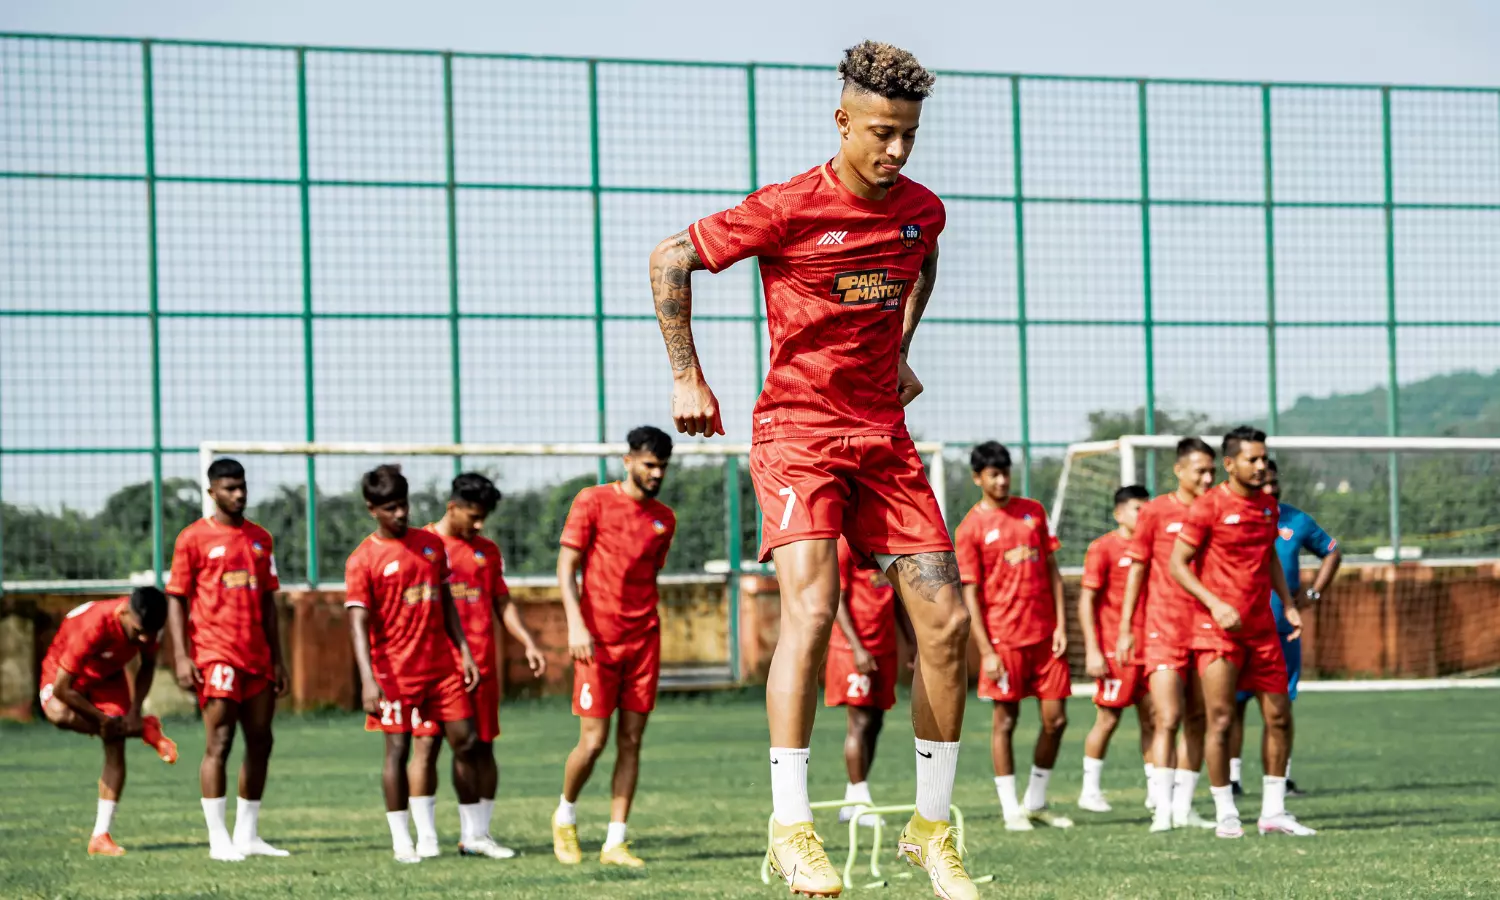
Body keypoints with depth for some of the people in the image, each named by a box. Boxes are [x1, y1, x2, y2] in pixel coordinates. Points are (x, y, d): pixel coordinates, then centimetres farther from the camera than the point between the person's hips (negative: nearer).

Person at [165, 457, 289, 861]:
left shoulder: (260, 539, 14)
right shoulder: (194, 538, -2)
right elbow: (176, 600, -3)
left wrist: (277, 660, 15)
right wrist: (181, 656, -12)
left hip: (257, 657, 6)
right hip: (215, 656, -6)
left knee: (260, 742, 7)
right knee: (218, 743, -8)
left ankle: (247, 835, 16)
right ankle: (218, 839, -5)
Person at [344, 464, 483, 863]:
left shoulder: (431, 544, 9)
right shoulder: (363, 560, -8)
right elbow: (358, 622, -14)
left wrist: (464, 652, 9)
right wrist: (368, 680, -24)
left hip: (443, 664, 5)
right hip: (396, 669, -5)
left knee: (466, 742, 3)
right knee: (398, 748, -3)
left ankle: (475, 833, 13)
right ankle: (402, 840, 5)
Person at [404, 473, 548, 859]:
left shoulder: (488, 551, 15)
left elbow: (502, 602, 17)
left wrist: (528, 643, 3)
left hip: (480, 664, 5)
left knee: (481, 748, 4)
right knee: (427, 744, -7)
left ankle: (476, 834, 10)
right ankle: (426, 838, -4)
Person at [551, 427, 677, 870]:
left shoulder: (664, 518, 12)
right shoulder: (593, 502, -2)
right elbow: (566, 568, -6)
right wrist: (576, 624, -18)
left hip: (644, 640, 5)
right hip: (597, 641, -4)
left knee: (631, 742, 1)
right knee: (594, 741, -5)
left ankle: (615, 842, 4)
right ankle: (565, 815, 22)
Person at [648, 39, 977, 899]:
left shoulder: (922, 210, 3)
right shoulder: (787, 209, -13)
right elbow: (670, 260, -4)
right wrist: (687, 377, -5)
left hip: (883, 433, 6)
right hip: (798, 431, -5)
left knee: (947, 621, -1)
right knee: (811, 604, -24)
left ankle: (933, 826, 11)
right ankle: (792, 825, -20)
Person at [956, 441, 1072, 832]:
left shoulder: (1033, 511, 10)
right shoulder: (971, 528, -2)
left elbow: (1052, 570, 13)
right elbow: (970, 593, -4)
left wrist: (1060, 625, 4)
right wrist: (986, 650, -10)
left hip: (1045, 634, 4)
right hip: (1004, 638, -4)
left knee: (1056, 719, 3)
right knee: (1005, 720, 0)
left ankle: (1036, 802, 18)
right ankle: (1011, 810, 8)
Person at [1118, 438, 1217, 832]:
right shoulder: (1156, 512, -1)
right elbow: (1137, 570, 3)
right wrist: (1125, 629, 1)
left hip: (1205, 630, 4)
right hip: (1164, 632, -4)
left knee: (1196, 720, 5)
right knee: (1168, 719, -11)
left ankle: (1183, 807, 12)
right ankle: (1162, 809, -10)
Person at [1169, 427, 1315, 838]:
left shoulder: (1267, 504, 11)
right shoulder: (1209, 506, -9)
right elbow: (1177, 564, -9)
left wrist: (1288, 604, 13)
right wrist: (1215, 604, -19)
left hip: (1262, 627, 6)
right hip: (1218, 630, -6)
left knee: (1279, 718, 5)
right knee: (1221, 720, -6)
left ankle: (1273, 811, 13)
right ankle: (1225, 814, 2)